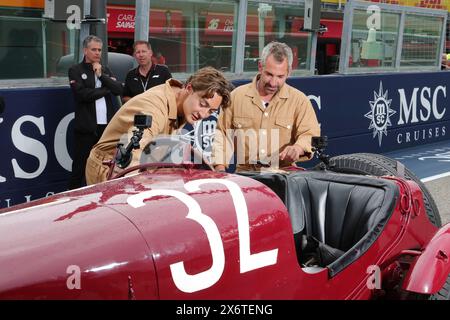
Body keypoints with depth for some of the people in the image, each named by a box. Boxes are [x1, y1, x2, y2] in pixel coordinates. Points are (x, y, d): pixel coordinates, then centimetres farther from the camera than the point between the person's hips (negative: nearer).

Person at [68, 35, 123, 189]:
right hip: (86, 127, -4)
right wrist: (106, 90, -3)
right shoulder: (75, 71, 1)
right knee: (80, 166, 1)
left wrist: (101, 75, -6)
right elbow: (82, 94, -14)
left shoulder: (105, 70, 17)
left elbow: (119, 89, 3)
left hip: (107, 125, 5)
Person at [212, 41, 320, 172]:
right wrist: (220, 168, -1)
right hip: (244, 175, 1)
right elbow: (223, 134, 12)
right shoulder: (237, 95, 7)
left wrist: (297, 148, -27)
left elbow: (310, 135, -4)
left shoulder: (299, 100, 3)